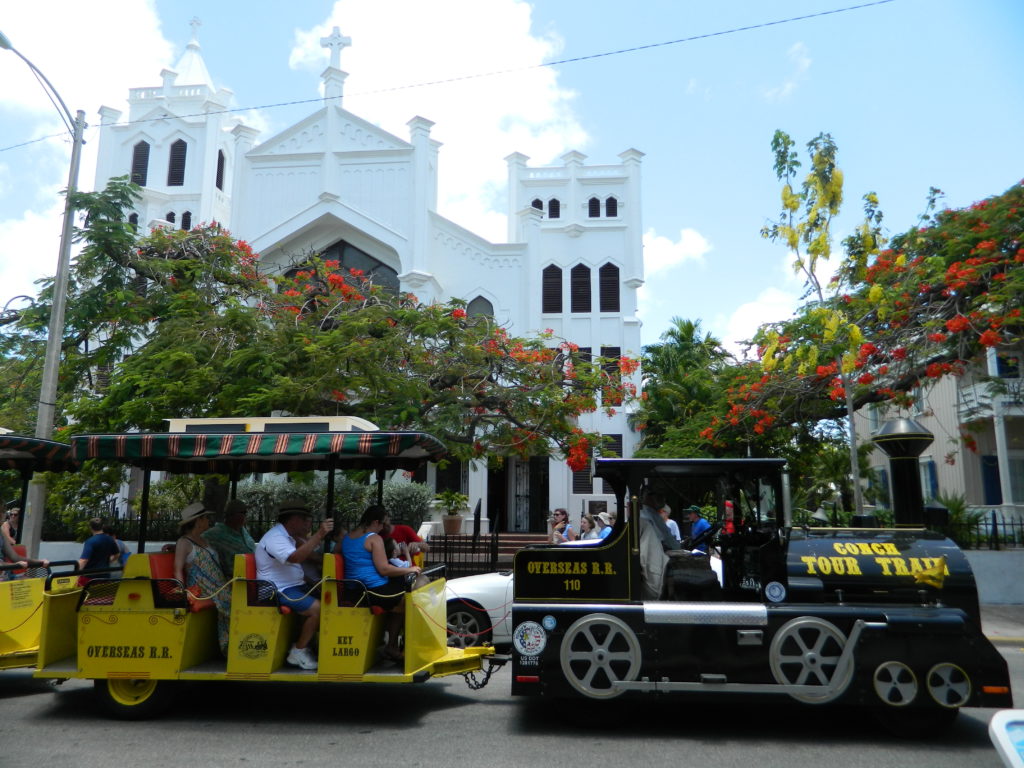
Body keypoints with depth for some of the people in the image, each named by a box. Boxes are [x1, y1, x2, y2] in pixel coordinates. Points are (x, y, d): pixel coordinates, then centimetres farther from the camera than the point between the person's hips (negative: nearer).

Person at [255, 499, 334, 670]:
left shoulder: (287, 536, 16)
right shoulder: (275, 538, -18)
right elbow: (296, 557, -34)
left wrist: (319, 539, 6)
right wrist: (318, 535, -37)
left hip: (293, 587, 10)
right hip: (279, 591, -10)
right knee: (317, 608, -24)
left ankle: (302, 644, 4)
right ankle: (298, 652, -10)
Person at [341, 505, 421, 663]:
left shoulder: (346, 537, 13)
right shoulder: (374, 539, -11)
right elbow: (383, 569, -16)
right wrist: (409, 569, -4)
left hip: (351, 593, 9)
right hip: (373, 592, -9)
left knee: (397, 599, 22)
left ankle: (392, 646, 15)